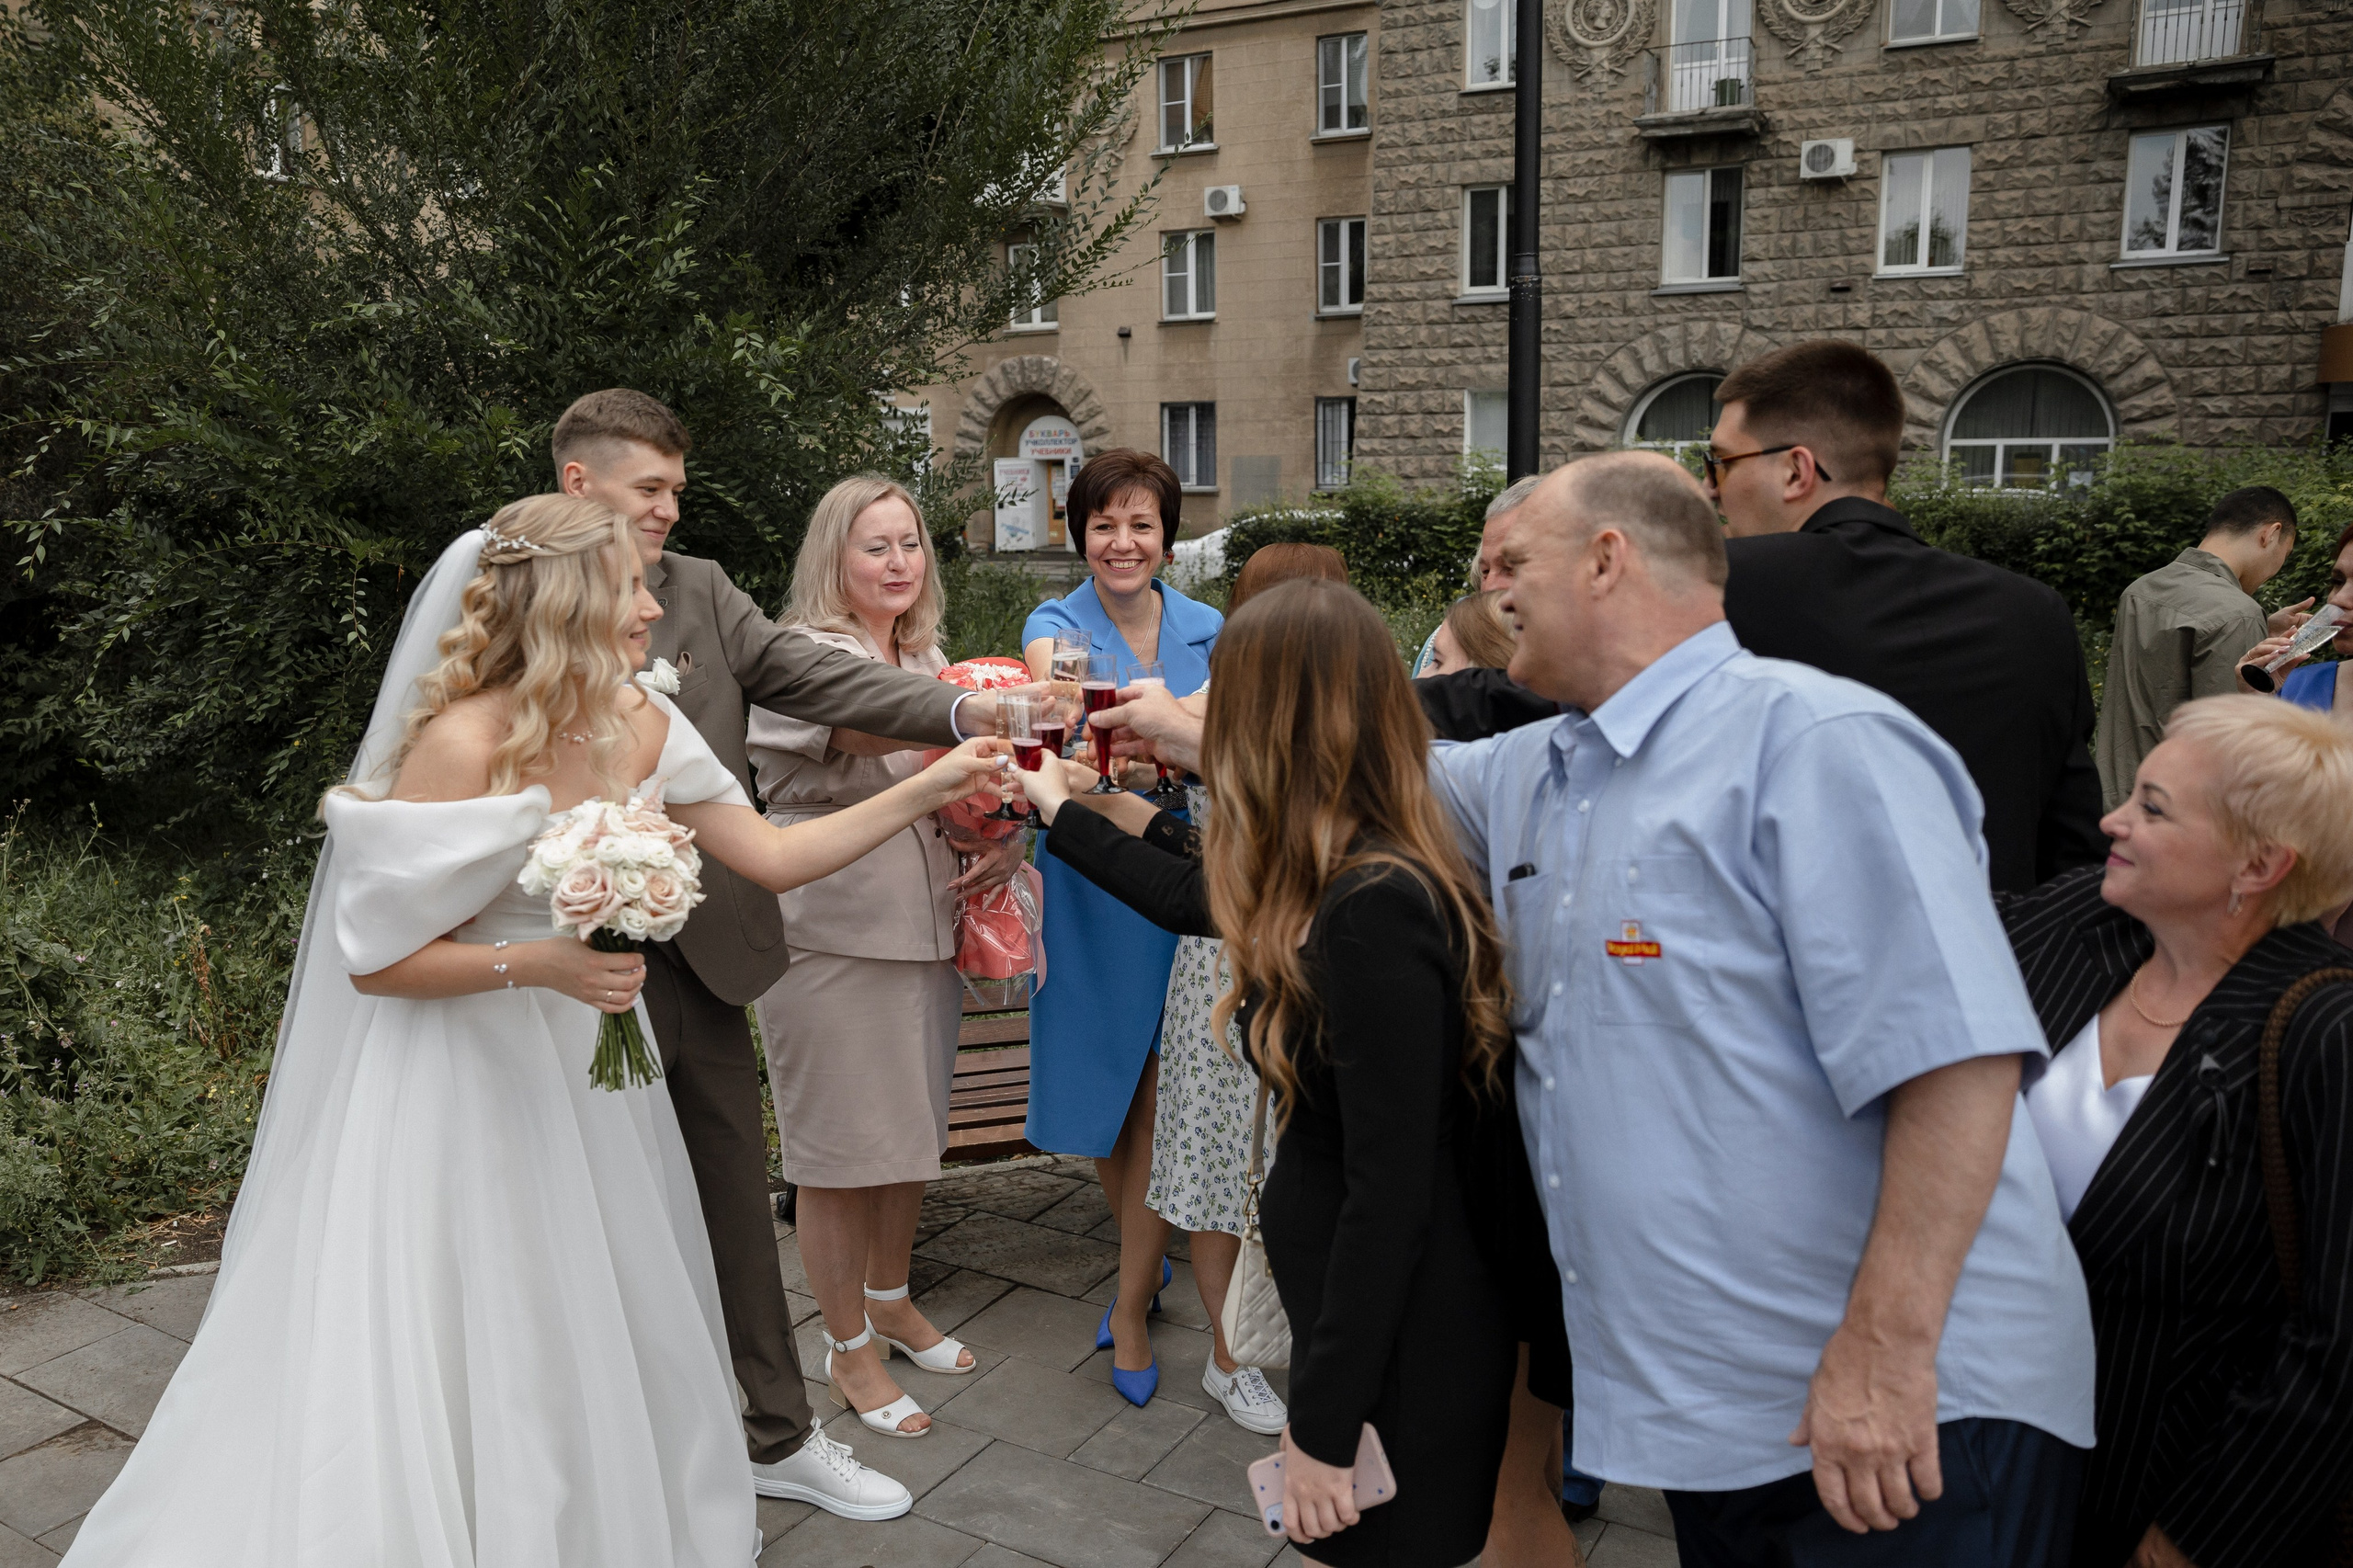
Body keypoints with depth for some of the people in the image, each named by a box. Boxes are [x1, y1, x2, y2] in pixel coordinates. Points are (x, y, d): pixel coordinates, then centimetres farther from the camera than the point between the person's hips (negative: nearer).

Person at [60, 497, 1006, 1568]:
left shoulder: (638, 725, -3)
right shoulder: (462, 742, -22)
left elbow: (774, 857, -2)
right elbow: (374, 959, -17)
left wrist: (927, 790, -6)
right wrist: (538, 964, -29)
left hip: (587, 1066, 6)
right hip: (465, 1080, -6)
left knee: (602, 1329, 16)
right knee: (471, 1361, 6)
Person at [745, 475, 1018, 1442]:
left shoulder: (928, 660, 13)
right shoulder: (801, 657, -13)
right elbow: (861, 724, -34)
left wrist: (1009, 837, -1)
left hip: (925, 928, 8)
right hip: (831, 937, -7)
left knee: (913, 1129, 19)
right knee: (842, 1149, 4)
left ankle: (890, 1301, 41)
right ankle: (849, 1348, 24)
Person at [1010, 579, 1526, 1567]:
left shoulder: (1372, 910, -29)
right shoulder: (1342, 880, 0)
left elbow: (1392, 1194, -27)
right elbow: (1187, 896, 18)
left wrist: (1322, 1427, -20)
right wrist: (1059, 808, 30)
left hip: (1402, 1361, -9)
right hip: (1364, 1322, 9)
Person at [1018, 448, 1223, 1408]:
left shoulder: (1206, 630, 4)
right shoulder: (1057, 624, -4)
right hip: (1089, 879, 0)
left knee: (1159, 1095, 0)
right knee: (1103, 1083, 11)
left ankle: (1130, 1310, 16)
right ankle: (1149, 1256, 36)